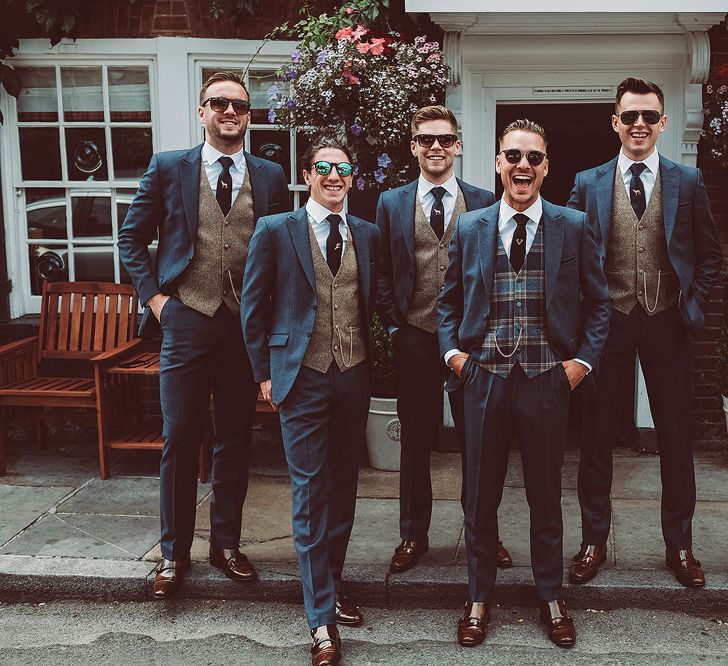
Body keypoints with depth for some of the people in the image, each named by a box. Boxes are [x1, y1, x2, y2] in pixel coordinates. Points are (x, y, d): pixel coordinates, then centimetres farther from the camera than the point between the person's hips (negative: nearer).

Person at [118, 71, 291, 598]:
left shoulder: (271, 176, 7)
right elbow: (132, 237, 7)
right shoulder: (168, 168, 3)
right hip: (186, 321, -1)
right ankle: (175, 552, 18)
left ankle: (227, 544, 26)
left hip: (247, 325, 2)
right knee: (180, 439, 3)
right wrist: (153, 296, -2)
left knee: (236, 440, 10)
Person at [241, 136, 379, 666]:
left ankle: (331, 584, 30)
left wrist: (366, 354, 10)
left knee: (344, 485, 12)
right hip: (302, 378, -4)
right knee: (311, 491, -2)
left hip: (354, 377, 4)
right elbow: (254, 306, 1)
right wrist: (264, 373, 0)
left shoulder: (368, 235, 8)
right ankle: (322, 618, 5)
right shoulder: (275, 231, -3)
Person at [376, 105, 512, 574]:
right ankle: (414, 535, 23)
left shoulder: (485, 202, 4)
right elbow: (382, 274, 8)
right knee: (416, 440, 9)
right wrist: (394, 325, 0)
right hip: (415, 339, 1)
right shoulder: (392, 203, 6)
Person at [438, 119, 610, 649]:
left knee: (547, 496, 12)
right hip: (485, 380, 1)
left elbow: (598, 302, 7)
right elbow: (449, 300, 13)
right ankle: (479, 600, 28)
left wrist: (583, 360, -3)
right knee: (481, 497, 11)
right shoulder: (469, 228, 5)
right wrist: (452, 351, 0)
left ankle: (551, 599, 31)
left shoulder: (574, 227, 1)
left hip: (547, 381, -1)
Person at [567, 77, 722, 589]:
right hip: (608, 322, 0)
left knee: (676, 435, 8)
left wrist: (695, 305, -4)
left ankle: (680, 544, 23)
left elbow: (710, 254, 7)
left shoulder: (688, 181, 4)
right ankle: (594, 541, 20)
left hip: (667, 322, 0)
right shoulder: (589, 183, 4)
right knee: (597, 435, 6)